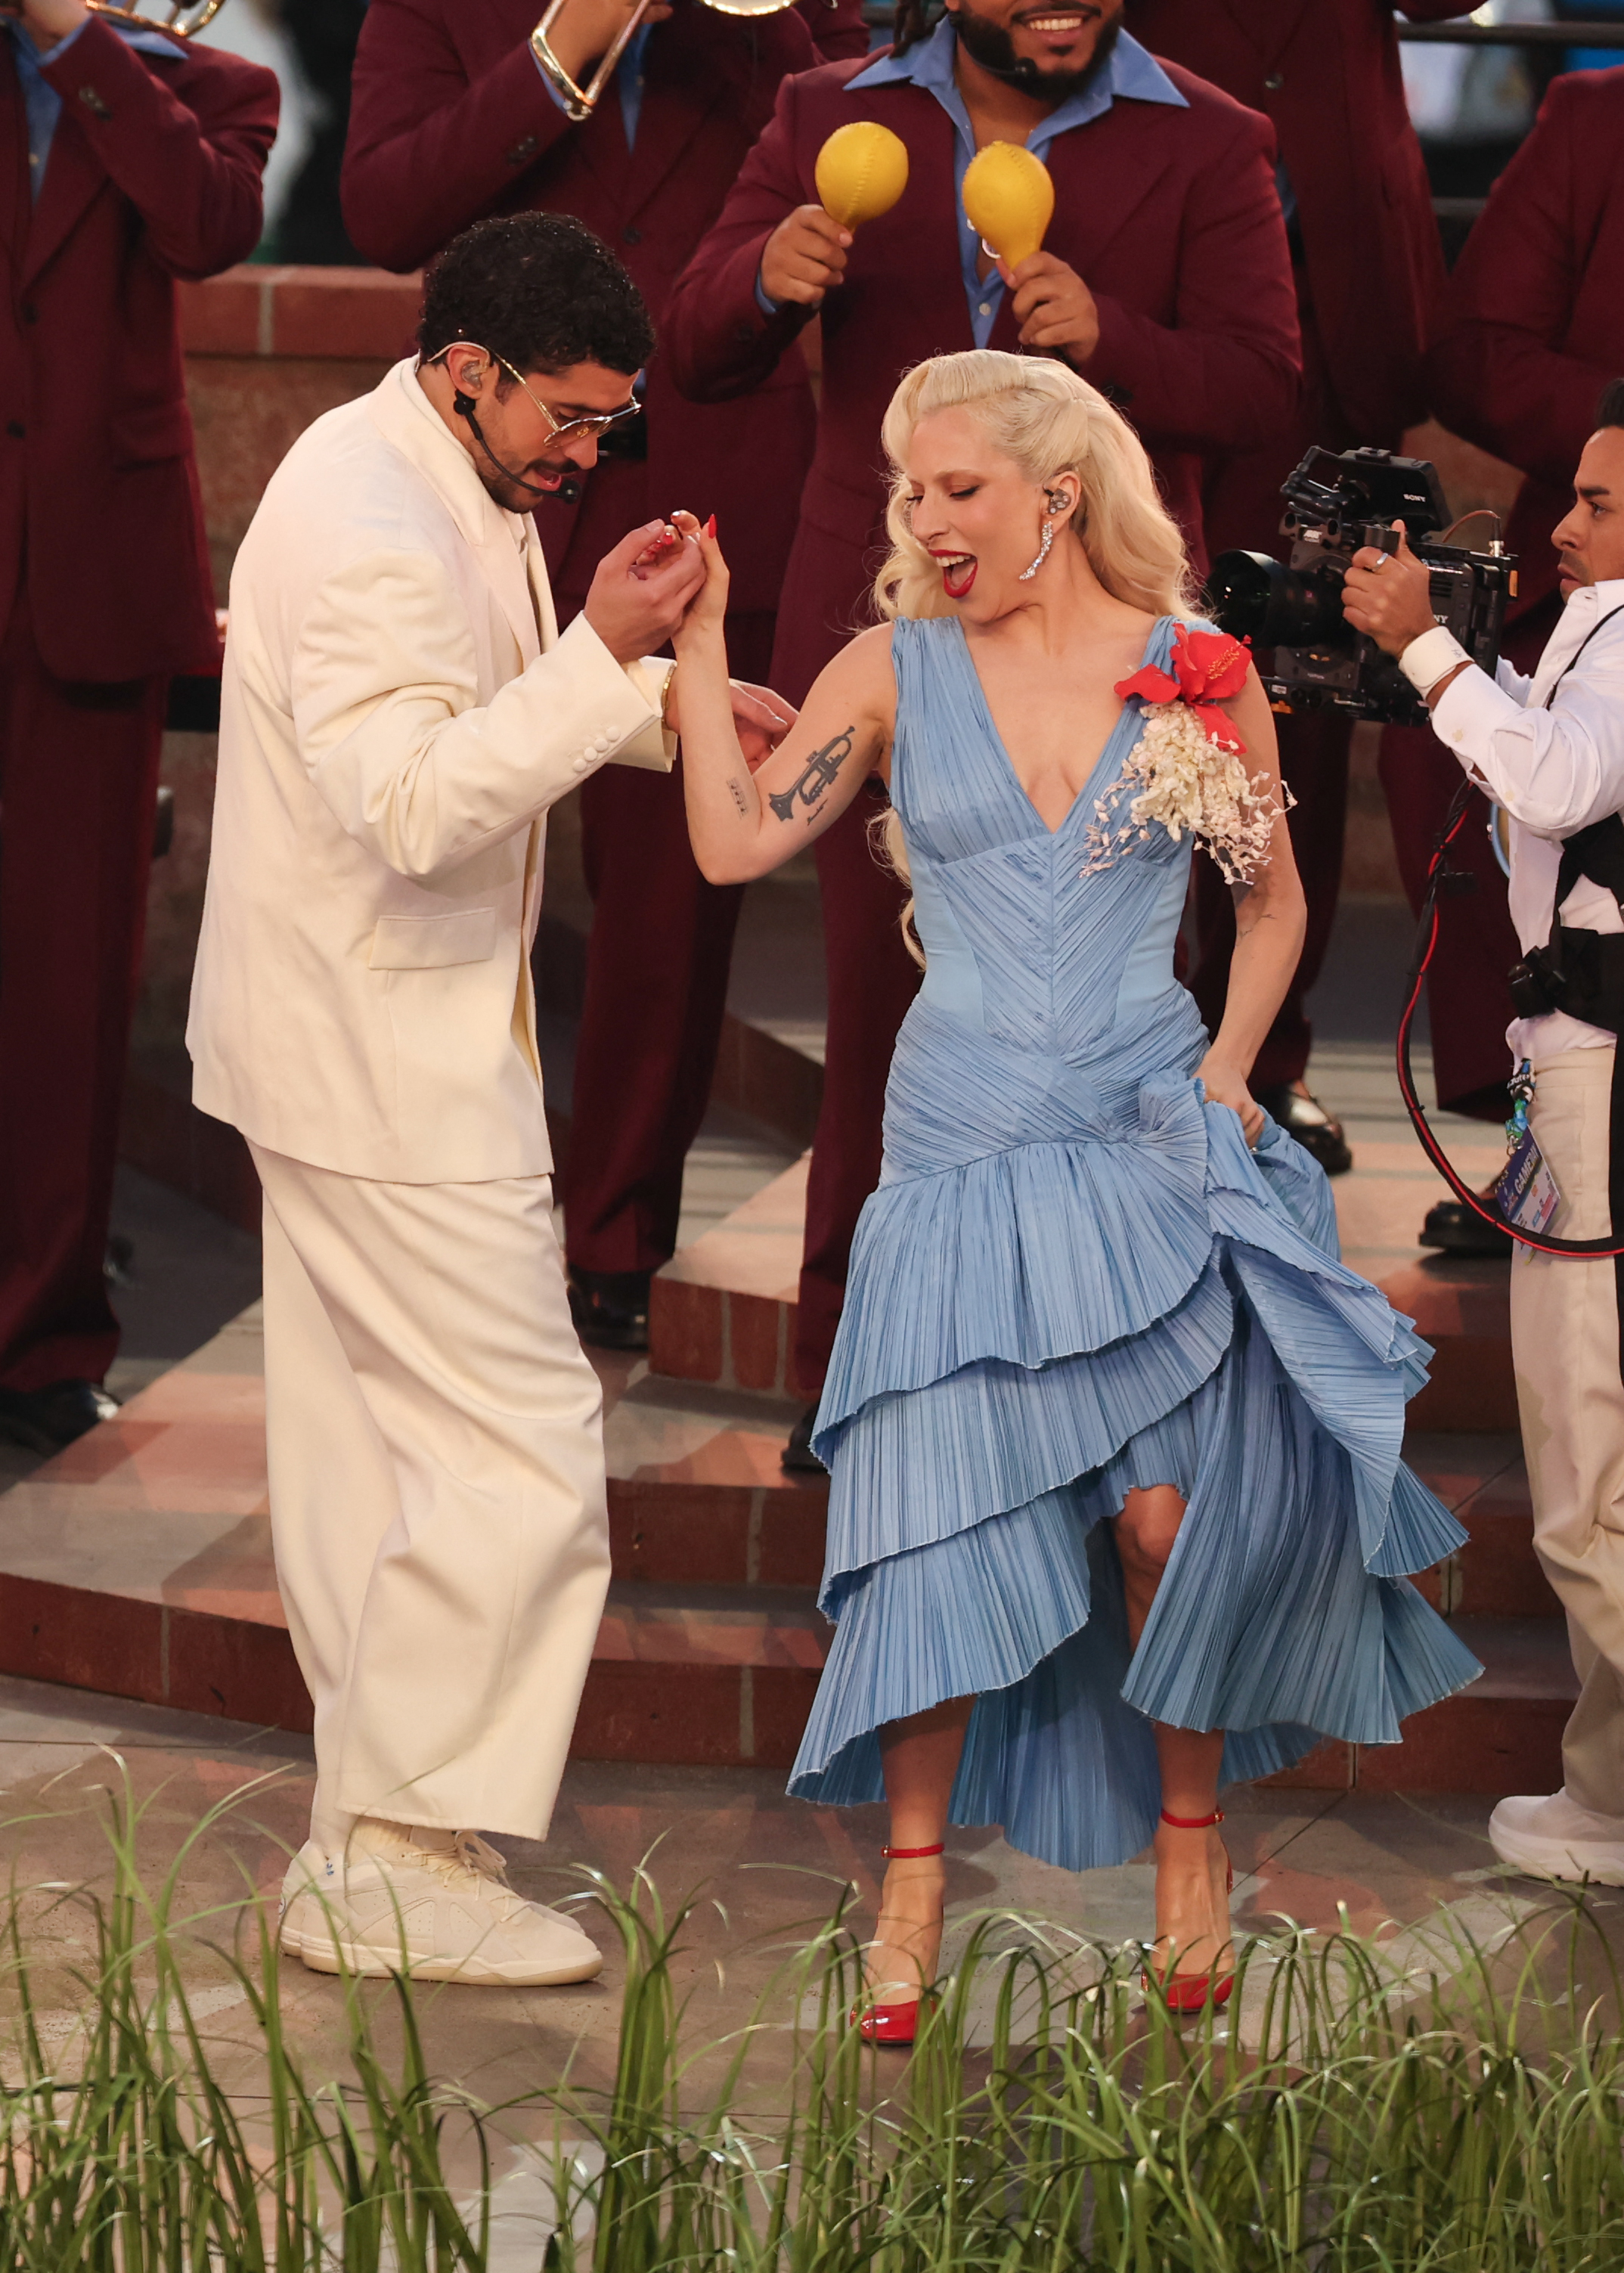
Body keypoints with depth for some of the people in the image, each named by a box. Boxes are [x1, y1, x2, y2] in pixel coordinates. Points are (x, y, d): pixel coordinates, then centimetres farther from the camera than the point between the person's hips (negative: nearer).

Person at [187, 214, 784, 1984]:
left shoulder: (440, 488, 11)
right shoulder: (375, 529, -23)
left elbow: (480, 713, 25)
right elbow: (417, 805, -31)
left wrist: (664, 699, 11)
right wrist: (603, 654, -33)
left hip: (358, 1042, 11)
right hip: (389, 1065, -11)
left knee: (363, 1441, 16)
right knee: (517, 1451, -8)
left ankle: (369, 1833, 25)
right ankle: (394, 1857, -2)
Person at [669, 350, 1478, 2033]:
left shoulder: (1198, 674, 2)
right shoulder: (896, 673, 3)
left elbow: (1273, 896, 12)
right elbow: (735, 842, -5)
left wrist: (1228, 1064, 1)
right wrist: (698, 647, -6)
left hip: (1148, 1144, 0)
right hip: (959, 1154, 1)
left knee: (1166, 1512, -7)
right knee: (943, 1526, -2)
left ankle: (1188, 1830, 17)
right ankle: (913, 1879, 12)